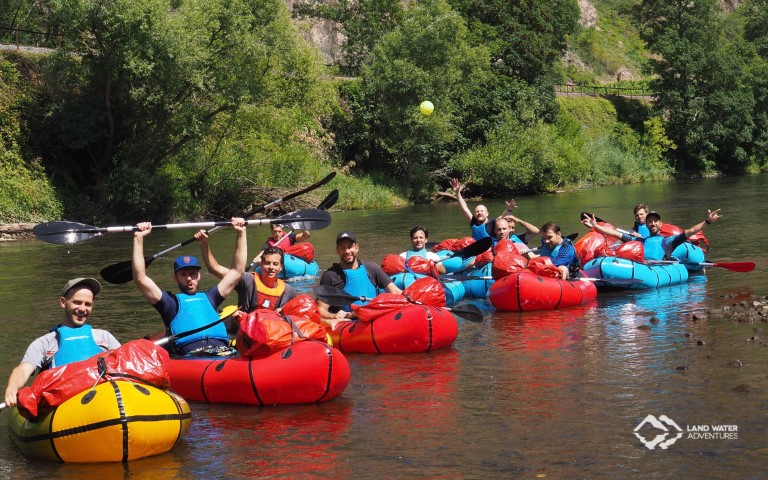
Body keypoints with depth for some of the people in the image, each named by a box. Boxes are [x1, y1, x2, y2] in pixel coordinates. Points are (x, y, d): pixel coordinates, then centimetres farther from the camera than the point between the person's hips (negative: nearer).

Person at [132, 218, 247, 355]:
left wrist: (241, 233, 35)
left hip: (224, 351, 3)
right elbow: (140, 278, 15)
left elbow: (237, 270, 37)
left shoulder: (209, 297, 34)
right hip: (191, 357, -3)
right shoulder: (171, 301, 25)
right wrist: (138, 238, 12)